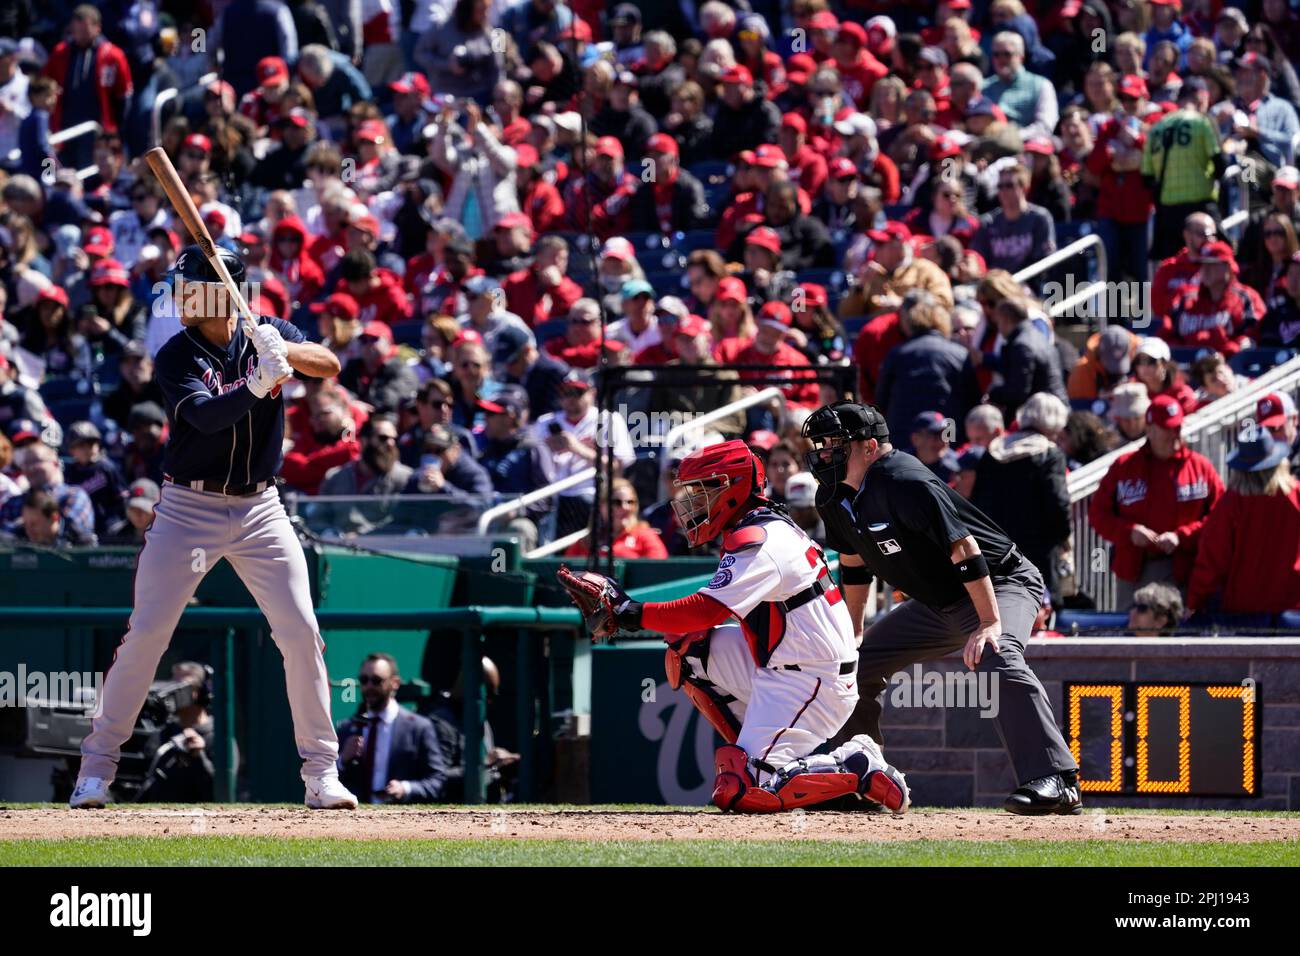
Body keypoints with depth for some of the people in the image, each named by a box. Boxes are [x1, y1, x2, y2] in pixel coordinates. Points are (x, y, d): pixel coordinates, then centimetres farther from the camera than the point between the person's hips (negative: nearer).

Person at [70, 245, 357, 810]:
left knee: (301, 631, -6)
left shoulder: (268, 335, 1)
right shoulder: (176, 356, -7)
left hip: (260, 510, 2)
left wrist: (284, 351, -32)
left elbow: (329, 366, -13)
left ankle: (321, 773, 1)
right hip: (189, 507, -2)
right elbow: (204, 415, -24)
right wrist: (257, 385, -40)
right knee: (145, 634, -5)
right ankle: (97, 765, 6)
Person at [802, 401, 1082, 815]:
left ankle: (1056, 783, -45)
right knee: (855, 665, 11)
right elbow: (853, 566, 17)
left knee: (997, 657, -37)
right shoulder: (836, 499, 1)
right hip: (936, 603, 10)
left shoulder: (903, 483, -27)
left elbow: (963, 549, -30)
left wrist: (990, 623, -35)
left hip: (1000, 583, -10)